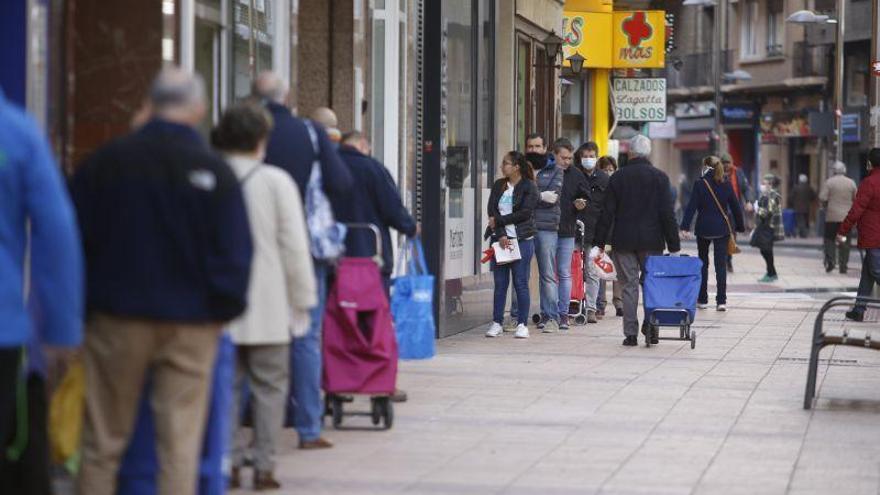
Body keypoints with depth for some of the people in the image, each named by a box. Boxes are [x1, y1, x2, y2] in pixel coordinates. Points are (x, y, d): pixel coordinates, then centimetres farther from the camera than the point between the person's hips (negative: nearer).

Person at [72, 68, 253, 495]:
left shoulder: (107, 160, -4)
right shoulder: (216, 172, -8)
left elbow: (75, 234, 0)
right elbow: (235, 253, -7)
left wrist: (79, 300, 11)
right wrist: (224, 309, 6)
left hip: (117, 316, 1)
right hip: (191, 324, -1)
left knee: (103, 443, 9)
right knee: (180, 444, 3)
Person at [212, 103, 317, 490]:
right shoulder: (276, 182, -7)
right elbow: (295, 247, -6)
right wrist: (303, 298, 3)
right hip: (268, 308, -2)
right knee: (269, 386, 6)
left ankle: (229, 463, 6)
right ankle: (264, 466, 6)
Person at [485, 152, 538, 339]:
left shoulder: (529, 187, -2)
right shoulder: (498, 186, 13)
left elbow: (524, 213, -11)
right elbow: (492, 211, 2)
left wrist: (499, 221, -8)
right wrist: (500, 234, -11)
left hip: (522, 239, -4)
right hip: (499, 239, 4)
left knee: (521, 283, -2)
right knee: (500, 283, 5)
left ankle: (522, 324, 3)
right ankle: (497, 323, 9)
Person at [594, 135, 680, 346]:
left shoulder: (617, 177, 0)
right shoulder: (659, 177, -2)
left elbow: (607, 213, 0)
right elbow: (667, 213, -4)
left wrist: (599, 243, 6)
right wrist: (674, 245, -1)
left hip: (624, 241, 0)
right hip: (652, 241, 0)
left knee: (629, 286, 3)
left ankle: (631, 333, 2)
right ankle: (651, 328, 1)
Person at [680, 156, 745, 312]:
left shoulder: (700, 184, -6)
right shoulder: (726, 184, 2)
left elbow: (691, 207, -11)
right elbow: (735, 206, 7)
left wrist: (685, 227, -12)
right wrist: (740, 226, 16)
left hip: (704, 228, -2)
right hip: (722, 229, 2)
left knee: (703, 263, 12)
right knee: (721, 264, 1)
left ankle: (702, 299, 15)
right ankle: (721, 301, -6)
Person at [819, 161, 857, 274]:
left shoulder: (829, 182, -5)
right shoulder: (851, 183, 1)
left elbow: (822, 198, -10)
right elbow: (856, 199, 2)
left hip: (832, 216, -2)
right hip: (847, 217, 2)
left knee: (829, 239, 7)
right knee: (845, 242, 6)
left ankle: (830, 261, -10)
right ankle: (843, 266, 5)